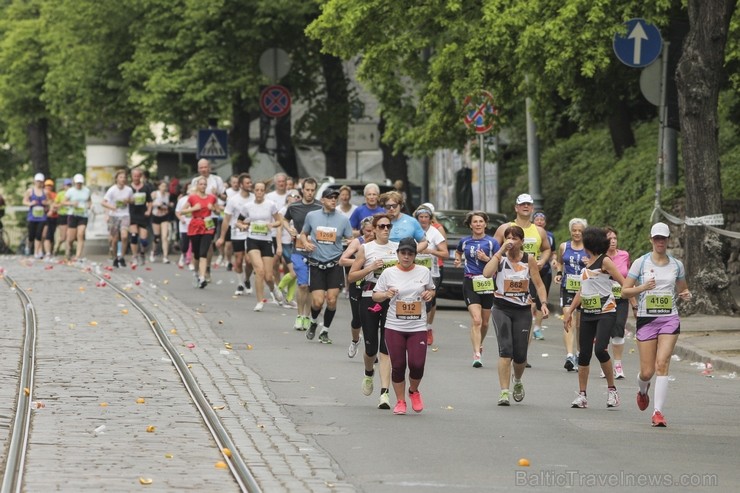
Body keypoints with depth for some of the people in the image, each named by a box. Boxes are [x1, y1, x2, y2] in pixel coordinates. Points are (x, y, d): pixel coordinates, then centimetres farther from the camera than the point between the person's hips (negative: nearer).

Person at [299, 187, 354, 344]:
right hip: (316, 264, -1)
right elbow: (303, 234, 16)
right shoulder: (312, 216, 2)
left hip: (335, 264, 1)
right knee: (317, 301, -7)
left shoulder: (343, 219, 2)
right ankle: (313, 322, 26)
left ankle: (325, 331, 16)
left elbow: (351, 240, 7)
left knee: (332, 300, -6)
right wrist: (306, 243, -6)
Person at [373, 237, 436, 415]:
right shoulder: (388, 273, 2)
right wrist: (386, 295, -15)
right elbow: (375, 295, 6)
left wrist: (429, 294, -2)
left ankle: (413, 391, 22)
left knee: (417, 364, -9)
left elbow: (431, 290, 21)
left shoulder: (424, 272, 5)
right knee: (398, 365, 0)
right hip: (394, 327, 0)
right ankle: (400, 401, 18)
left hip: (418, 327, 0)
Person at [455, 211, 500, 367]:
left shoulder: (492, 242, 0)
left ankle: (479, 345, 40)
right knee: (476, 320, -16)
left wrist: (486, 259, -15)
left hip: (488, 283, 0)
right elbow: (458, 252, 30)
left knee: (484, 322, 12)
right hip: (470, 283, 0)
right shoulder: (465, 241, 8)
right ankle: (477, 355, -20)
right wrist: (458, 260, 10)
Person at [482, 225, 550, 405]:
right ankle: (504, 392, -17)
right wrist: (501, 251, -19)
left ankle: (518, 381, 36)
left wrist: (543, 303, -11)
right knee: (505, 349, -17)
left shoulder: (529, 259, 0)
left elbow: (539, 284, 4)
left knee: (520, 355, 4)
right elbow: (487, 273, -22)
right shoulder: (500, 257, -4)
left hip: (523, 310, 2)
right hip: (502, 308, -1)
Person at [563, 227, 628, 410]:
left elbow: (624, 283, -10)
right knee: (584, 354, 5)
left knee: (600, 349, -21)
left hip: (606, 312, -8)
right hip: (587, 313, 8)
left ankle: (612, 389, -7)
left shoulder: (605, 261, -7)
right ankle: (582, 395, 11)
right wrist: (569, 311, 22)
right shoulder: (587, 262, 15)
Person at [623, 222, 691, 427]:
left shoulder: (677, 264, 8)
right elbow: (625, 291, 0)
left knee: (662, 364, -16)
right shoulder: (641, 263, 0)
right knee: (647, 372, 0)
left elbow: (683, 290, 21)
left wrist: (685, 295, -3)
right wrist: (643, 287, -17)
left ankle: (658, 412, -16)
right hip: (646, 319, -1)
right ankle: (643, 390, 38)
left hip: (670, 319, 1)